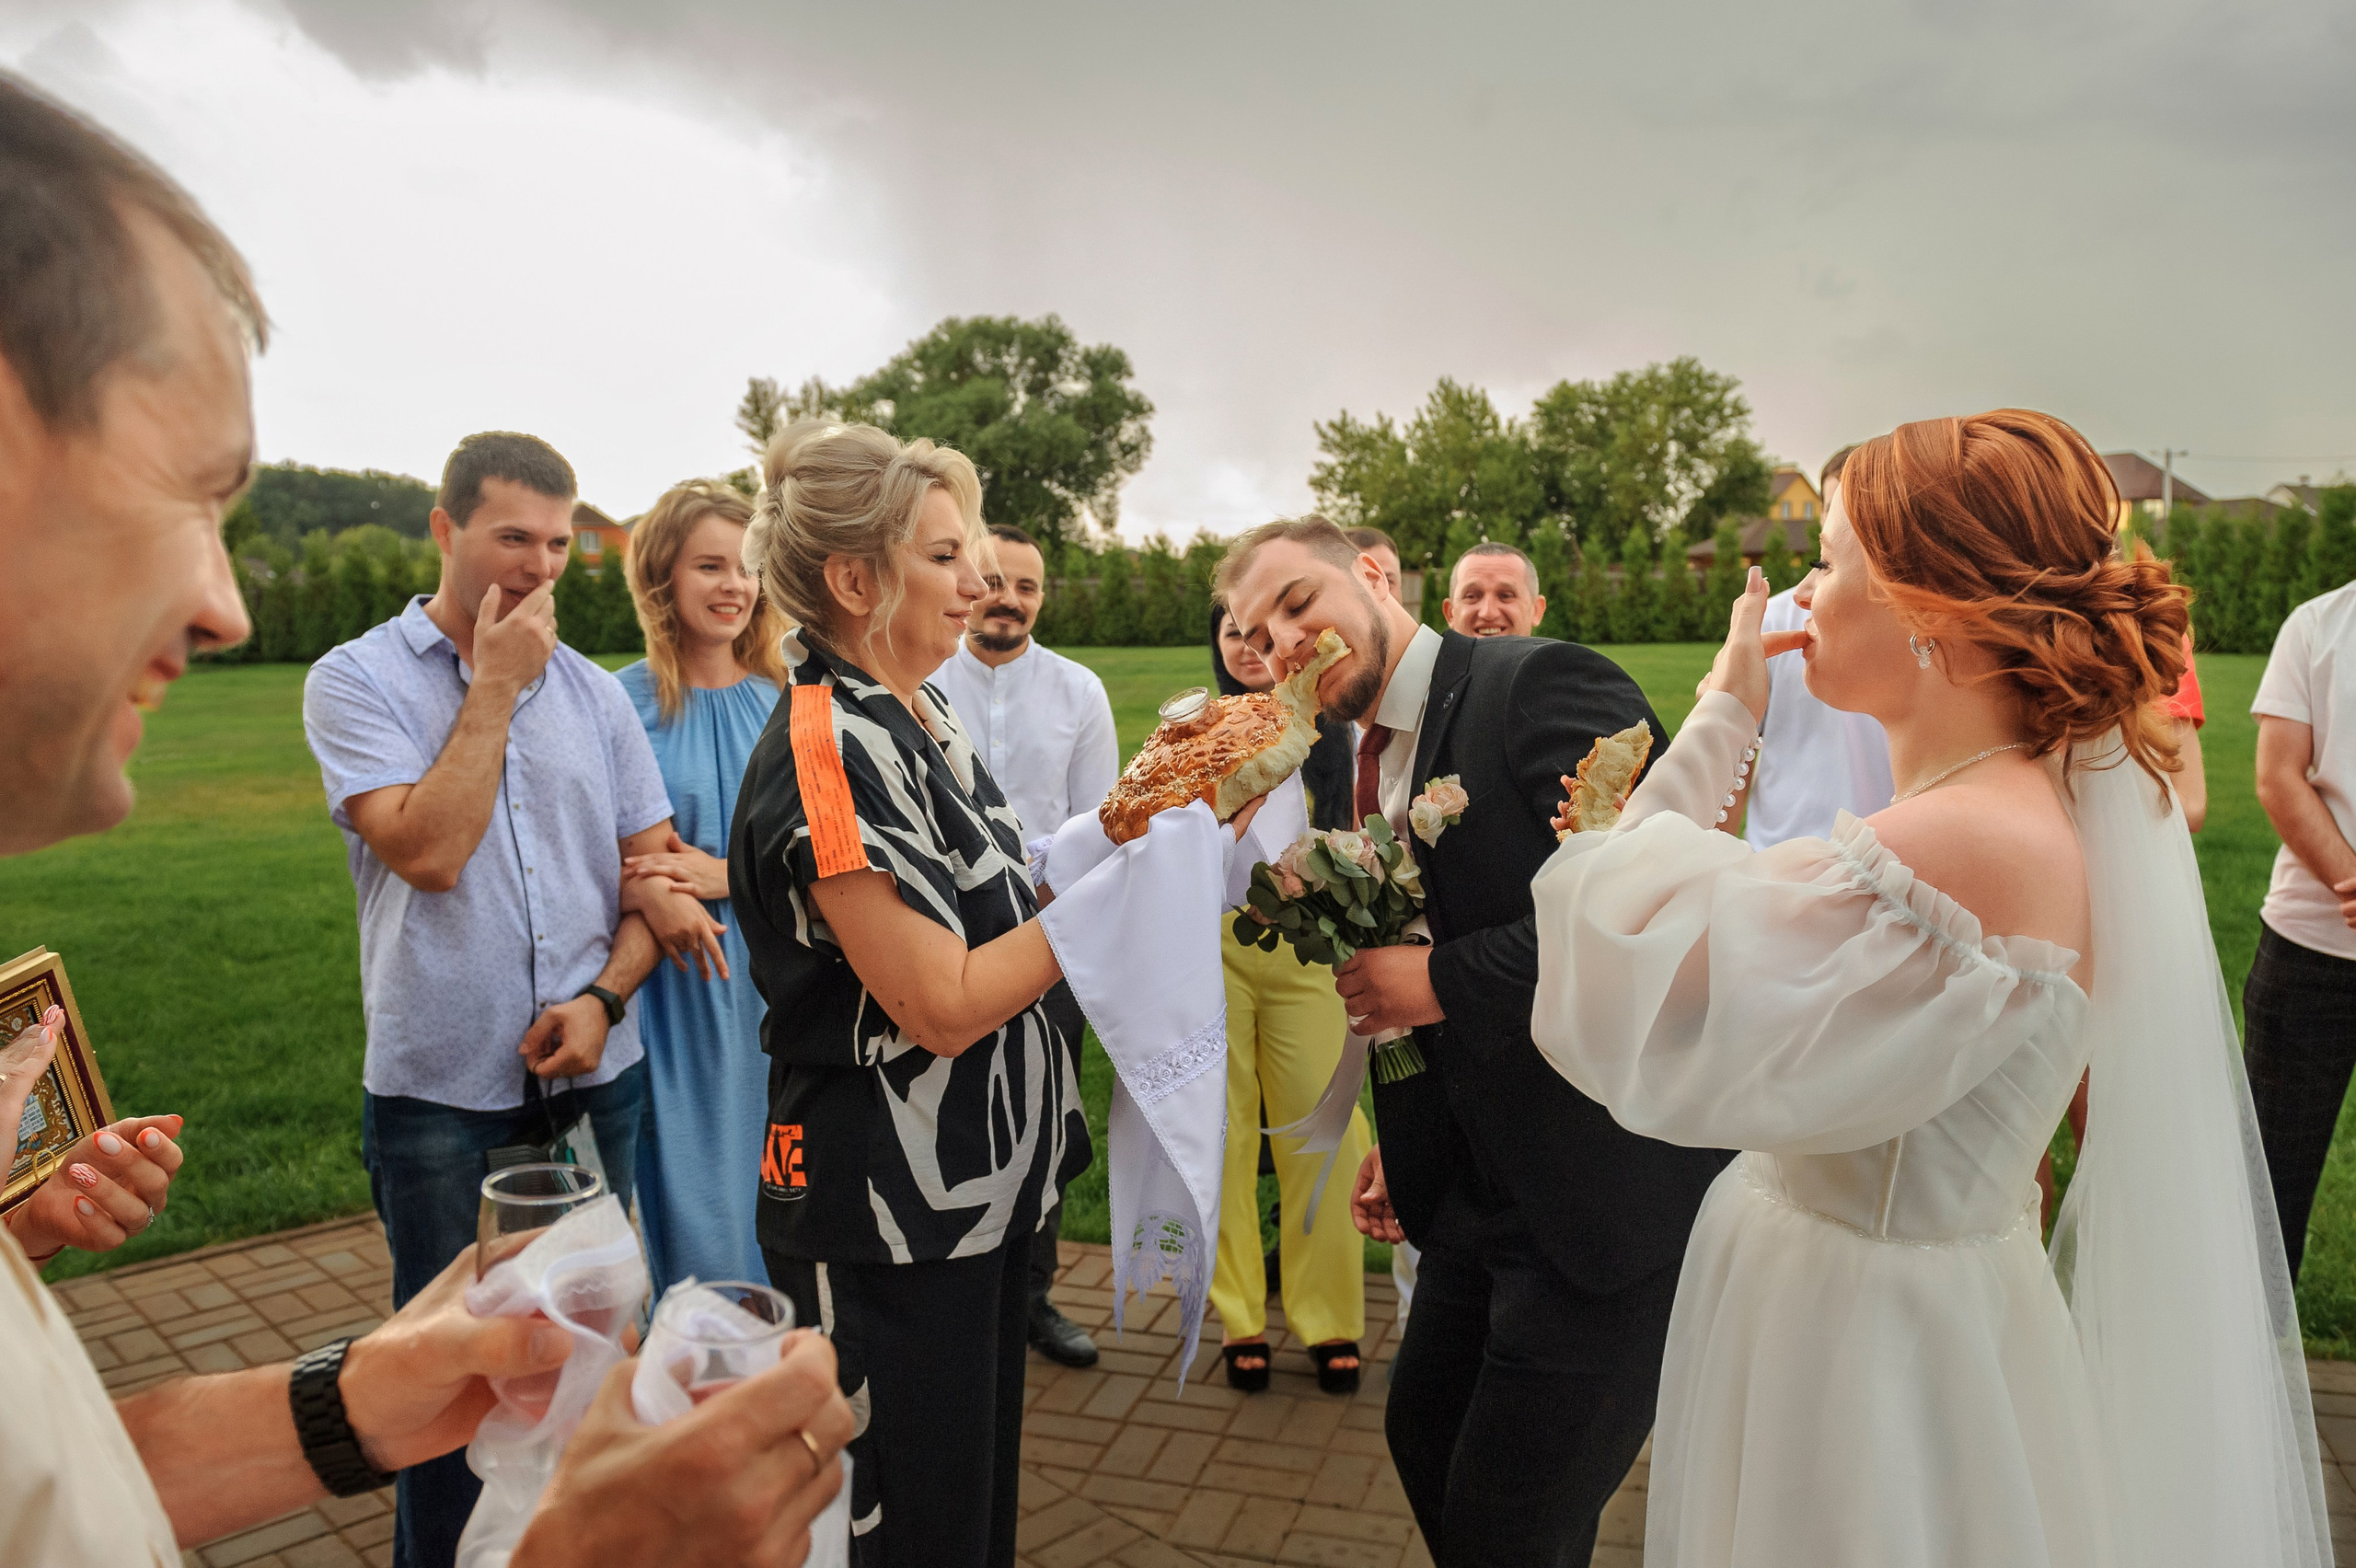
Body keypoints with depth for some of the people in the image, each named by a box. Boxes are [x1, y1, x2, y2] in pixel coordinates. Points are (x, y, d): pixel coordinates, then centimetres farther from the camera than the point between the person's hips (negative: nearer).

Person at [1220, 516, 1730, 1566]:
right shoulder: (1372, 764, 10)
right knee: (1425, 1432, 24)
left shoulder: (1540, 684, -17)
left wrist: (1443, 981, -24)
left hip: (1615, 1188, -9)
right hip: (1486, 1187, 9)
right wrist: (1405, 1144, 14)